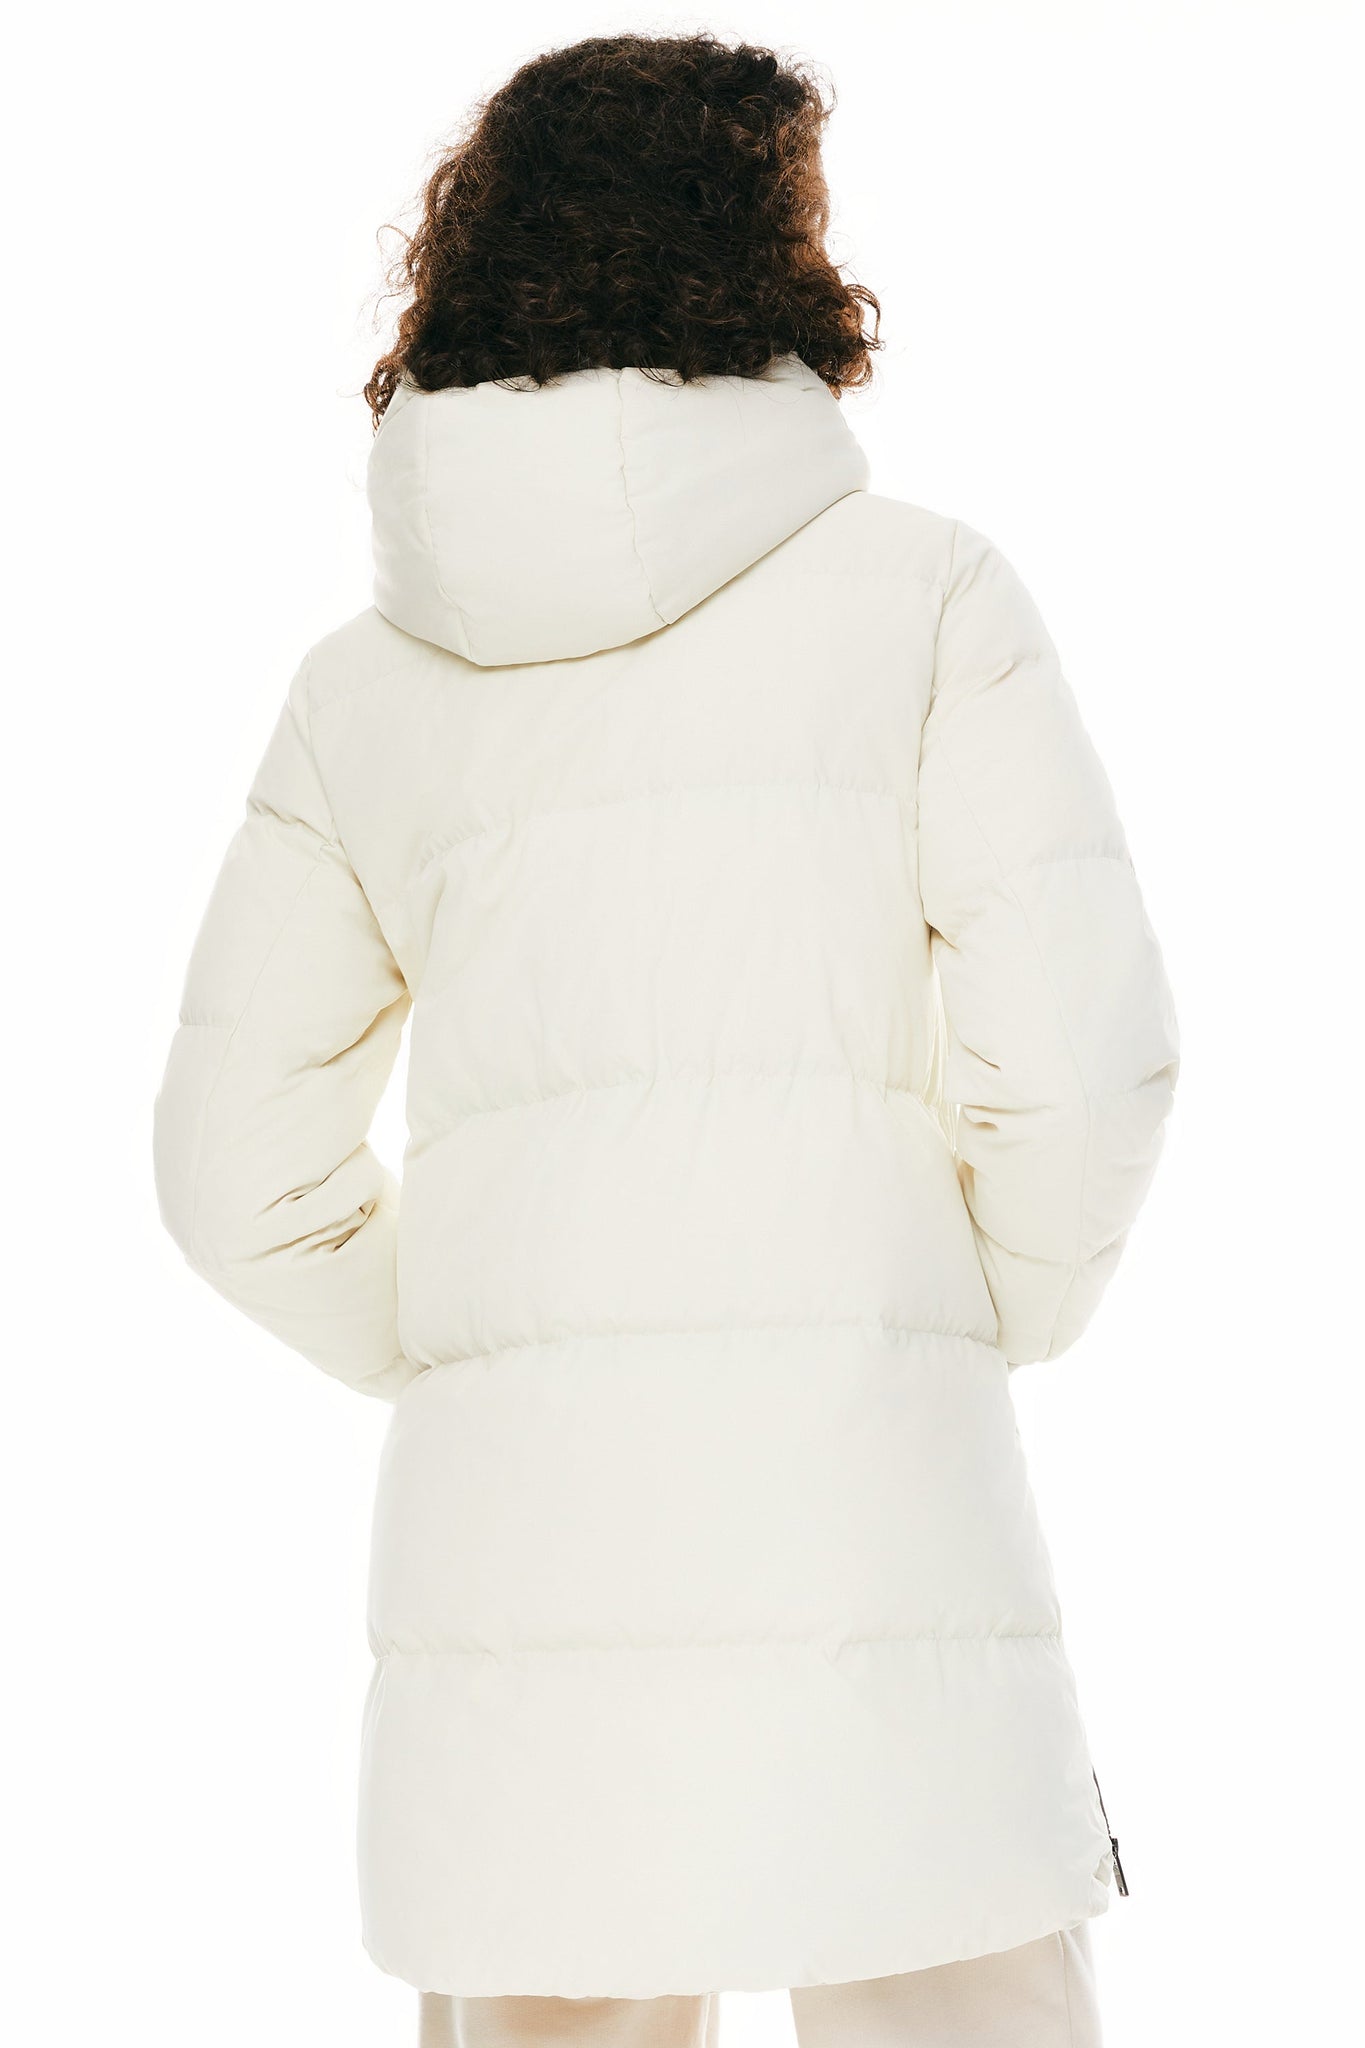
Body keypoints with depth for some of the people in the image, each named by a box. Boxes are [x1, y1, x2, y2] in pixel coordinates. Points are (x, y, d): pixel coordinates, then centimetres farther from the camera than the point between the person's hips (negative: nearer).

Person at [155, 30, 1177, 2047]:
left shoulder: (366, 686, 13)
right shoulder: (923, 589, 3)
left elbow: (247, 1171, 13)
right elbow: (1074, 1043, -7)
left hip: (502, 1518, 4)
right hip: (854, 1501, -3)